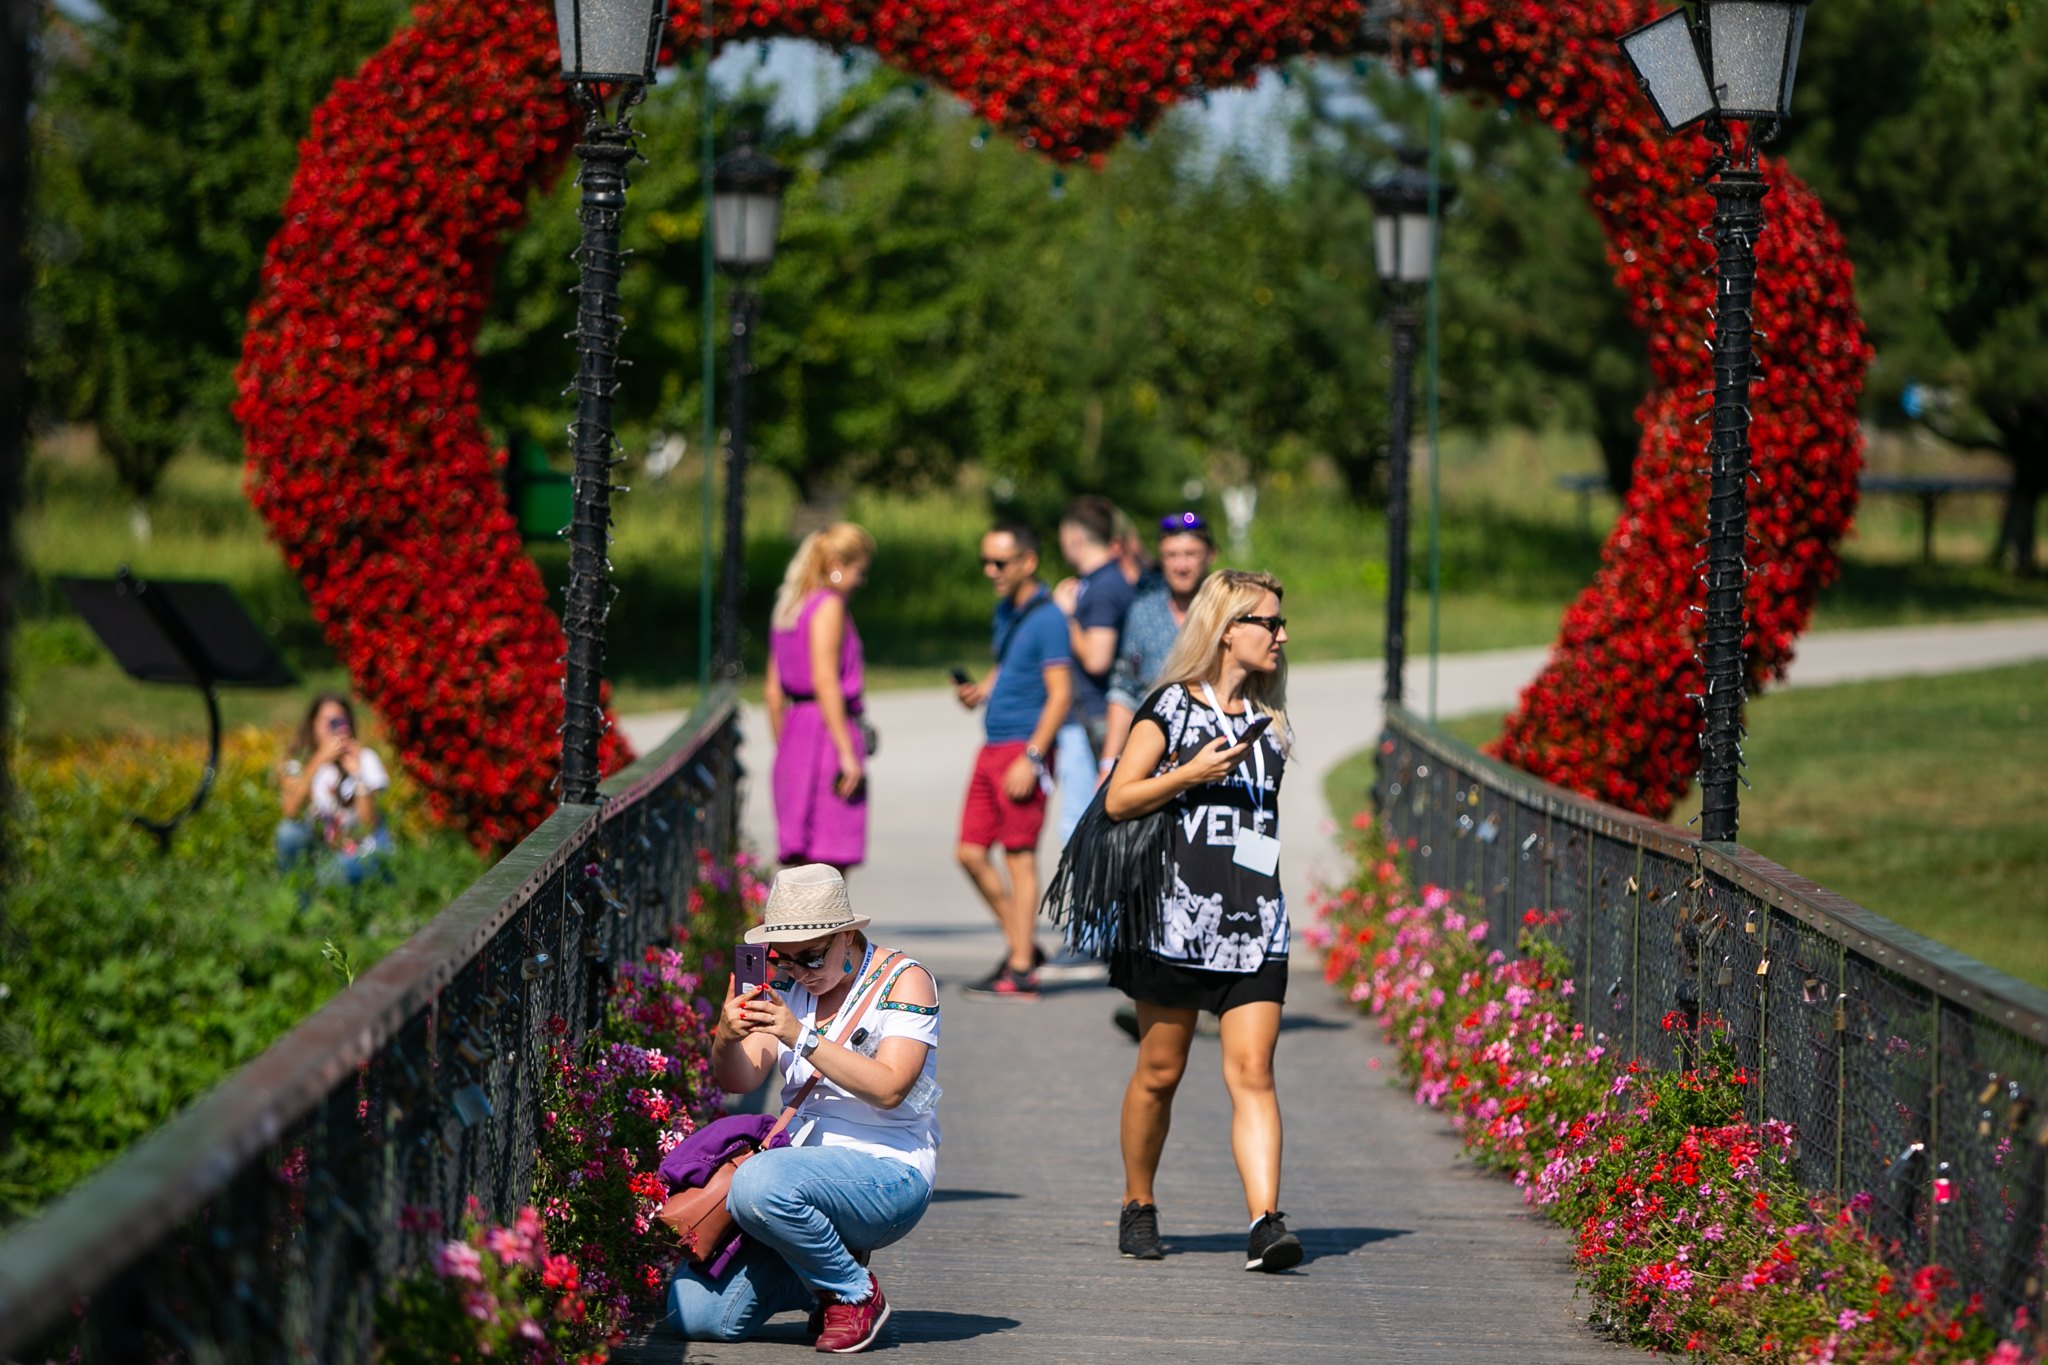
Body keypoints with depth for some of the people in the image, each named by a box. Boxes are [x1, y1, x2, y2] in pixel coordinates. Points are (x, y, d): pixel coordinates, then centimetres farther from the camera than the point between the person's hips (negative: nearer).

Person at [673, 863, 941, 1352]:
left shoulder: (904, 981, -4)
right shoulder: (789, 991, 12)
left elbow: (889, 1088, -18)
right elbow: (739, 1080, 0)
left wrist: (802, 1037, -26)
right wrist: (727, 1038, -23)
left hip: (889, 1169, -6)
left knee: (759, 1183, -37)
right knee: (693, 1313, -10)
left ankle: (856, 1293, -13)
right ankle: (824, 1275, 14)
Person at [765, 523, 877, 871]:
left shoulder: (788, 606, 17)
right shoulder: (829, 606, -9)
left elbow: (773, 691, 19)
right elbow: (825, 682, -18)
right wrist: (847, 752, -19)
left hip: (795, 732, 9)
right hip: (826, 733, -9)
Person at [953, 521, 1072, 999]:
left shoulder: (1047, 618, -12)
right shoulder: (1005, 610, 15)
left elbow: (1060, 694, -15)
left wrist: (1031, 758, -20)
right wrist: (980, 690, 9)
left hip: (1024, 748, -9)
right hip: (993, 746, 9)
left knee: (1020, 854, -6)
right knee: (971, 852, 7)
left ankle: (1021, 971, -4)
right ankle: (1022, 946, 18)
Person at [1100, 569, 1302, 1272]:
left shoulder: (1268, 719, 16)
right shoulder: (1171, 706, -1)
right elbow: (1117, 800, -4)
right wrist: (1190, 775, -15)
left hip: (1255, 923, 4)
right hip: (1177, 916, -4)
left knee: (1252, 1070, -9)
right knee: (1159, 1072, 6)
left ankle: (1265, 1221, -18)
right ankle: (1138, 1206, 24)